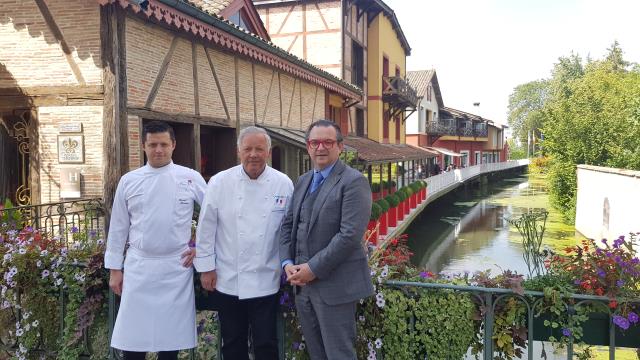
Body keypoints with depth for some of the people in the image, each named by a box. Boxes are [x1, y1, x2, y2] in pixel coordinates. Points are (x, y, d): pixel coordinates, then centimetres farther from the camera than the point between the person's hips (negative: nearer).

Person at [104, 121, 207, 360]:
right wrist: (115, 269, 7)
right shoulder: (129, 181, 3)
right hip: (138, 267, 1)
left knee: (171, 335, 10)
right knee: (133, 339, 6)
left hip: (177, 268, -1)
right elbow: (118, 228, 7)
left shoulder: (191, 178, -1)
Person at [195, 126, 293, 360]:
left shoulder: (283, 184, -3)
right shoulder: (220, 182, -4)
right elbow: (206, 227, 0)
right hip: (227, 280, 1)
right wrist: (206, 267, 1)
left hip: (265, 281, 0)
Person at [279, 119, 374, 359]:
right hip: (303, 283, 7)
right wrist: (288, 263, -2)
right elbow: (288, 225, 13)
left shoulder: (353, 181, -11)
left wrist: (314, 268, -17)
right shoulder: (303, 181, 12)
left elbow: (350, 235, -20)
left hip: (335, 285, -7)